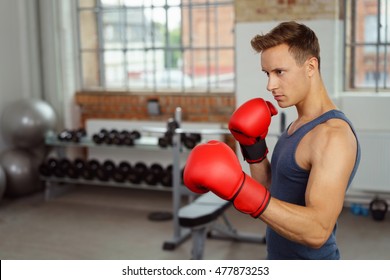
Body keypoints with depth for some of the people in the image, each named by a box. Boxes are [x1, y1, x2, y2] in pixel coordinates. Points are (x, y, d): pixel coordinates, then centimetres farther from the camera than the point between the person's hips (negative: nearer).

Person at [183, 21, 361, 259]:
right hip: (281, 257, 8)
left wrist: (240, 189, -39)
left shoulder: (333, 135, -23)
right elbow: (273, 191, 8)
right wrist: (253, 147, -6)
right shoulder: (300, 124, 5)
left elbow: (318, 230, -32)